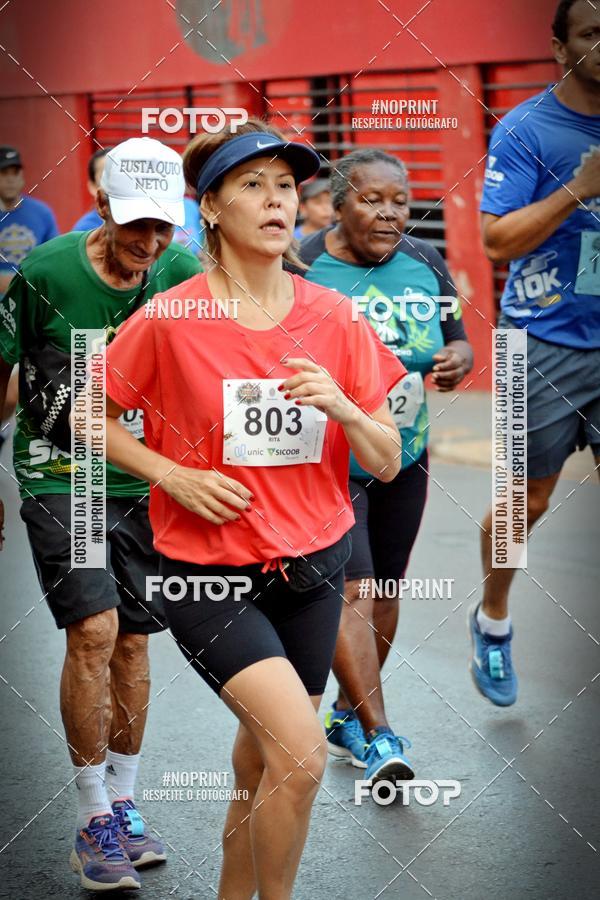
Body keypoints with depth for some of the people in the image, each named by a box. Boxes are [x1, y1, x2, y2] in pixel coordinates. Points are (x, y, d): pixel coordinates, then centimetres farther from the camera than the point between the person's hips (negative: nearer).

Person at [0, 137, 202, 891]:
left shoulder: (184, 275, -6)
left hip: (144, 481, 3)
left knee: (132, 640, 8)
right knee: (94, 631, -14)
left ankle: (122, 805, 23)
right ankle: (93, 822, -2)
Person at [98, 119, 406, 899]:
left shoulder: (335, 319, 0)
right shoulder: (171, 320, -10)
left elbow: (388, 463, 2)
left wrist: (340, 406, -18)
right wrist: (176, 476, -12)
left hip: (312, 569, 4)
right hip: (209, 576, -4)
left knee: (264, 762, 14)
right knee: (301, 753, -20)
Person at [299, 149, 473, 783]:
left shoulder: (425, 265, 1)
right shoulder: (301, 271, -13)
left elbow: (456, 338, 12)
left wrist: (459, 359, -11)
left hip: (403, 456, 5)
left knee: (384, 588, 13)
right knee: (348, 588, -16)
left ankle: (347, 714, 31)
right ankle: (377, 734, -15)